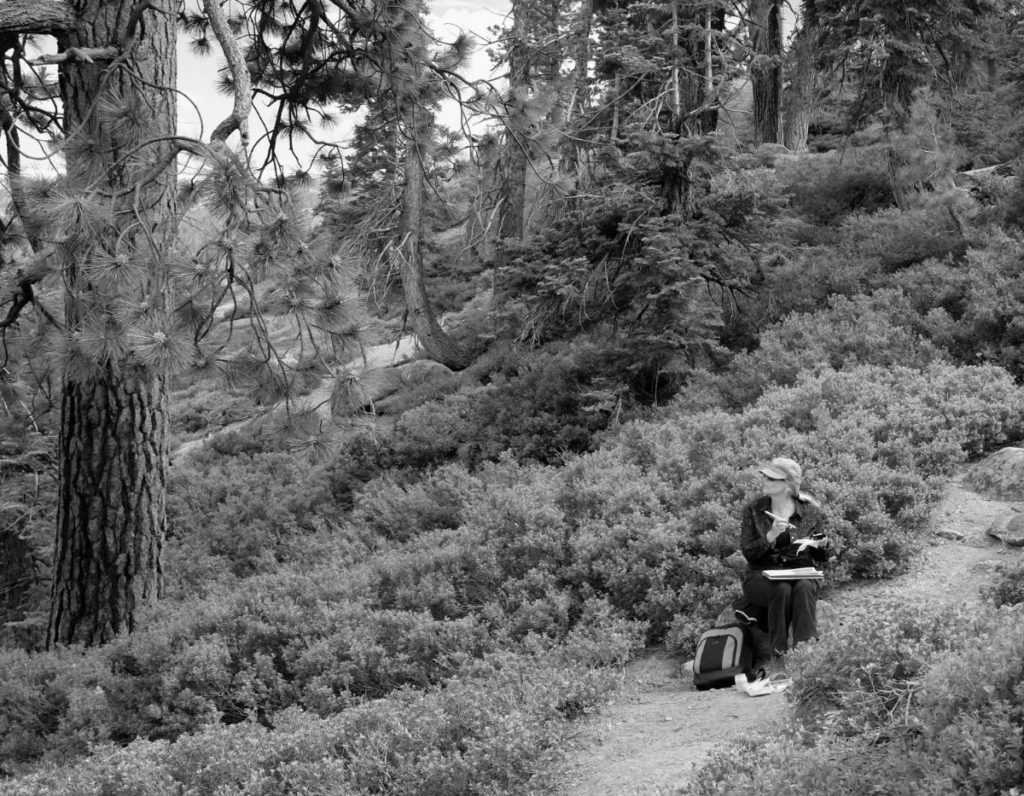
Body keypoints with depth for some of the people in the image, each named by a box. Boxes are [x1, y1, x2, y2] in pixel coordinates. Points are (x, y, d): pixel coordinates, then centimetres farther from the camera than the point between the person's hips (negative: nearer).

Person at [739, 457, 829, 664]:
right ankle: (778, 654, -30)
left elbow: (821, 558, 11)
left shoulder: (811, 511, 4)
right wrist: (771, 536, -19)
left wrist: (820, 545, -13)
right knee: (781, 590, -35)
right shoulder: (753, 510, 3)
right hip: (762, 575, 0)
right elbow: (747, 552, -3)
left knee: (804, 588, -35)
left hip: (801, 574, 1)